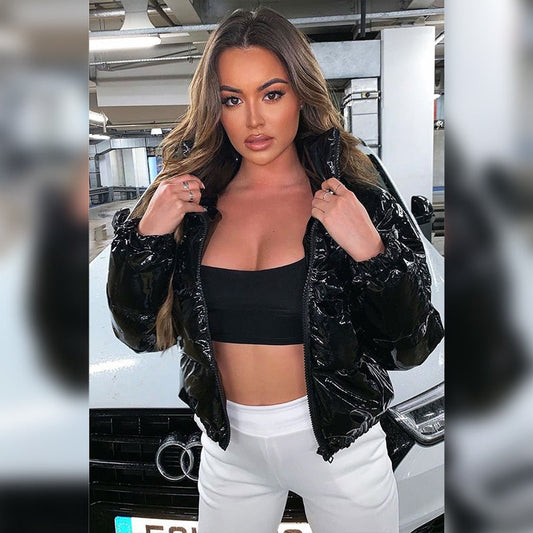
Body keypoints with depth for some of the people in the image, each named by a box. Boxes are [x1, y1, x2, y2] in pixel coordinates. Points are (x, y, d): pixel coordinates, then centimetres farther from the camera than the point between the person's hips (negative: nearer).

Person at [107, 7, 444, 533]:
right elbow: (141, 335, -3)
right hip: (228, 446, 3)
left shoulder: (359, 202, -13)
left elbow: (413, 348, -11)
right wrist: (145, 233, -17)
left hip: (336, 443, -2)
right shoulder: (190, 201, -7)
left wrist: (369, 251, -26)